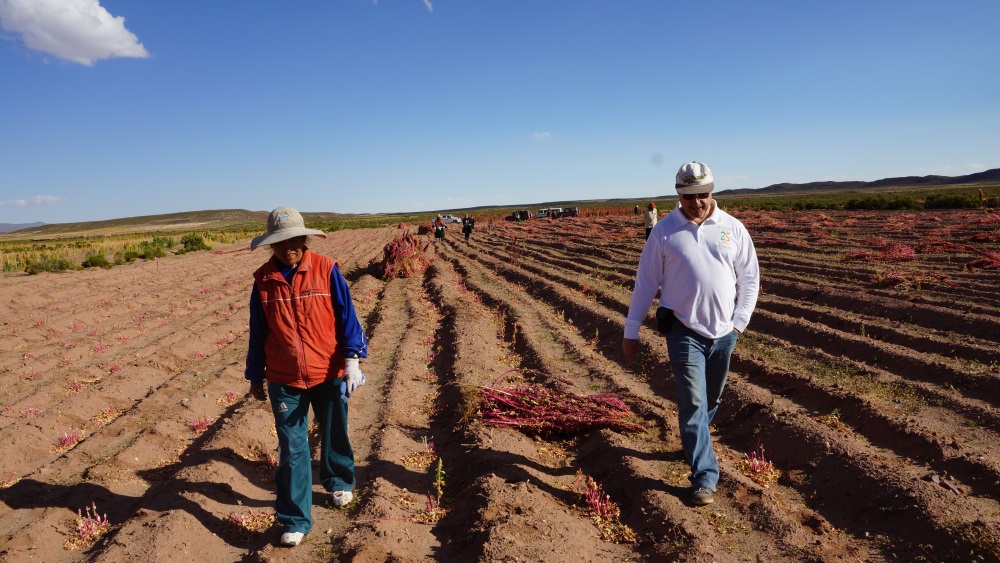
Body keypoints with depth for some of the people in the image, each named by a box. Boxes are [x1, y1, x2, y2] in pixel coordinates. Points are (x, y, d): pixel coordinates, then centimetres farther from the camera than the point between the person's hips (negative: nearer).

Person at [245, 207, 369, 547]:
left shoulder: (326, 270, -8)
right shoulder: (264, 280, -1)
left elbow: (346, 315, -6)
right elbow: (258, 333, 6)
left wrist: (352, 358, -14)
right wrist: (256, 377, 11)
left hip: (329, 374, -1)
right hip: (284, 380, 1)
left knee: (334, 435, 19)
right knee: (292, 449, 5)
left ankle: (339, 482, 46)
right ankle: (295, 520, 19)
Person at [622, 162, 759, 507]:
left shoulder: (733, 228, 2)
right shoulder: (664, 232, -4)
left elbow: (750, 278, 8)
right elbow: (645, 282, -1)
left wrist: (739, 322, -2)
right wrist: (631, 331, -1)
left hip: (724, 332, 3)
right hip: (684, 331, -3)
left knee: (712, 399, 17)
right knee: (692, 402, -7)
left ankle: (693, 443, 43)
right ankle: (704, 477, 3)